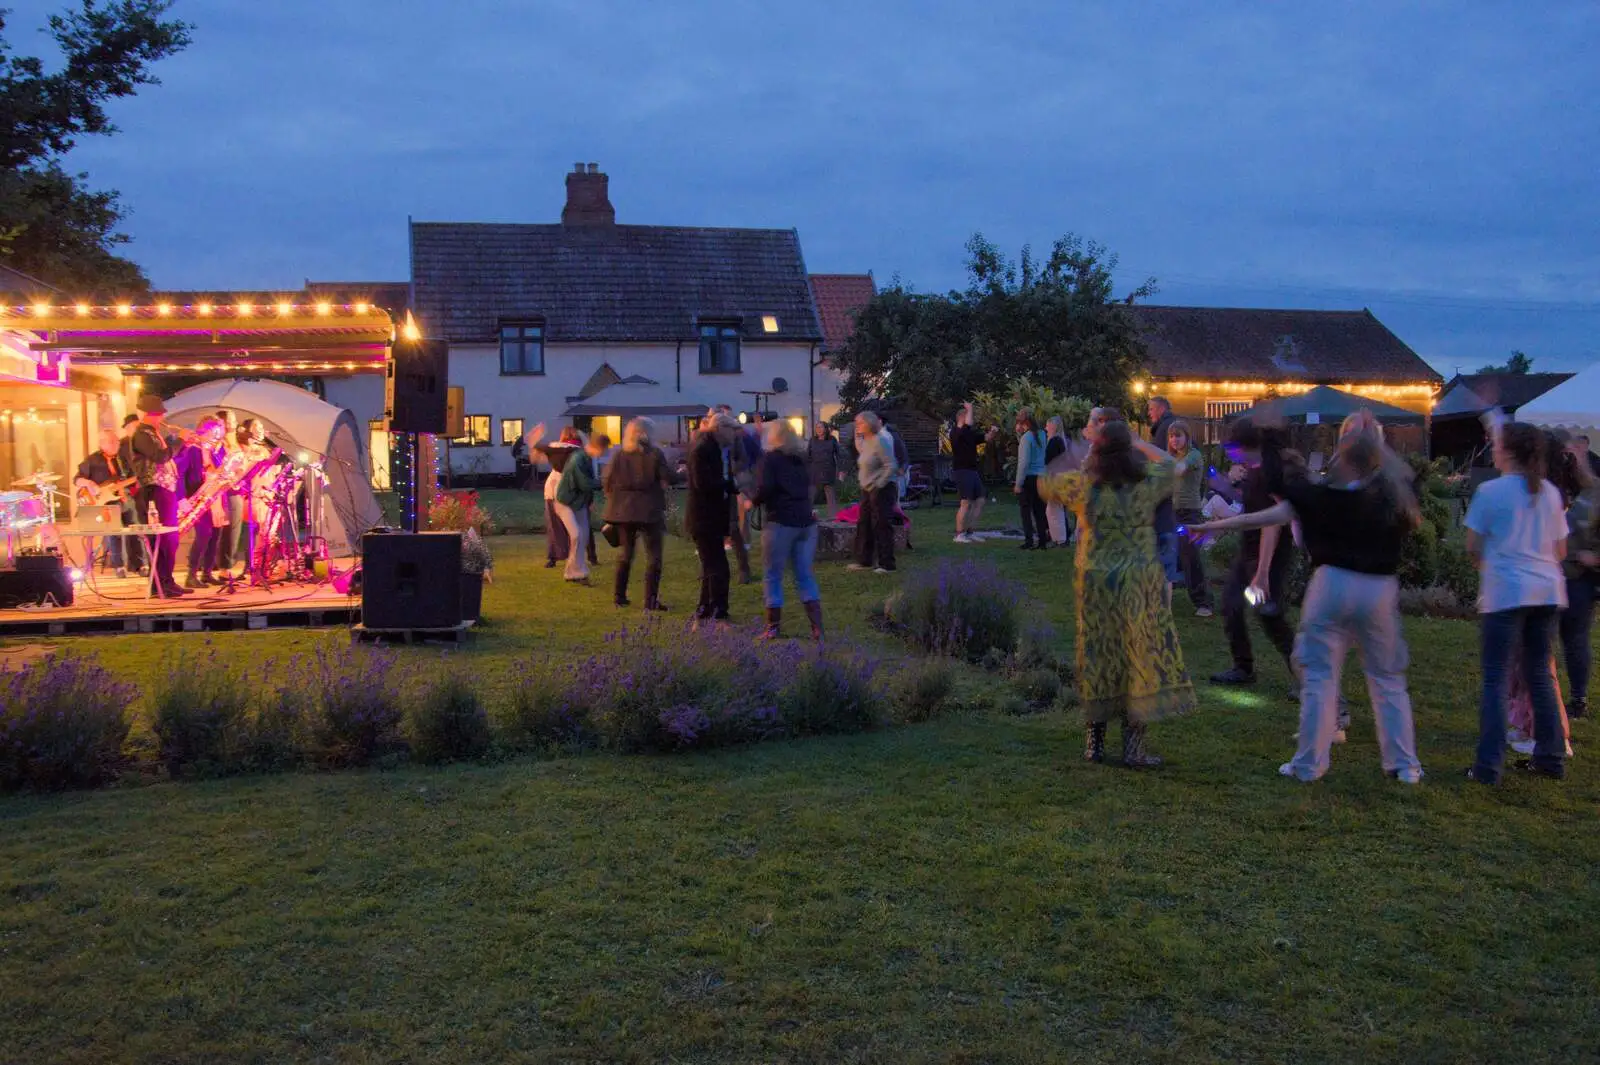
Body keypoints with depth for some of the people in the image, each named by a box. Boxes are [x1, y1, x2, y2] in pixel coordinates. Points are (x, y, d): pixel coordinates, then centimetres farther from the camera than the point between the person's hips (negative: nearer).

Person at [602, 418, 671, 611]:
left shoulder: (619, 456, 3)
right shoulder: (655, 454, -7)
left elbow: (608, 483, 6)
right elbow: (666, 480, -8)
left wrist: (614, 503, 15)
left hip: (623, 510, 4)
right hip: (649, 510, -4)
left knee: (626, 552, 18)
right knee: (653, 555, 2)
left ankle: (619, 595, 20)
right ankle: (651, 600, -5)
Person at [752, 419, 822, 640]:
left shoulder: (770, 458, -4)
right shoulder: (801, 458, 14)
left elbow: (765, 488, -15)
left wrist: (753, 502, 1)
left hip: (780, 522, -6)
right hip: (806, 521, 6)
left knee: (773, 576, 5)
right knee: (805, 575, 9)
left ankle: (774, 627, 9)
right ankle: (817, 627, 3)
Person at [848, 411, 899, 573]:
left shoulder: (879, 441, -16)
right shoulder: (866, 442, 11)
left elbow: (891, 466, -20)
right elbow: (859, 448, 35)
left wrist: (879, 484, -20)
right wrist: (857, 435, 20)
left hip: (882, 490, -10)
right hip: (868, 490, 10)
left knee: (881, 526, -6)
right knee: (863, 524, 12)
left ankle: (887, 564, 0)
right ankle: (864, 560, 21)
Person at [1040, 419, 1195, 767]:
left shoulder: (1081, 484, -9)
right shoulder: (1147, 481, -7)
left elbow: (1045, 485, 11)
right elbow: (1168, 462, 16)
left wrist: (1067, 461, 23)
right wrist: (1139, 442, 25)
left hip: (1094, 582, 1)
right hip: (1139, 582, -1)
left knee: (1097, 657, 13)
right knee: (1140, 657, 5)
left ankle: (1094, 742, 22)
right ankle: (1134, 748, 6)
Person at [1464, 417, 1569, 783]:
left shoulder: (1490, 491, -7)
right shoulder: (1549, 492, 10)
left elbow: (1473, 547, -2)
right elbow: (1560, 550, 15)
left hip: (1505, 591, -5)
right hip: (1548, 590, 6)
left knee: (1495, 677, -2)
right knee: (1540, 674, 16)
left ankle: (1489, 765, -5)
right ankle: (1550, 757, 21)